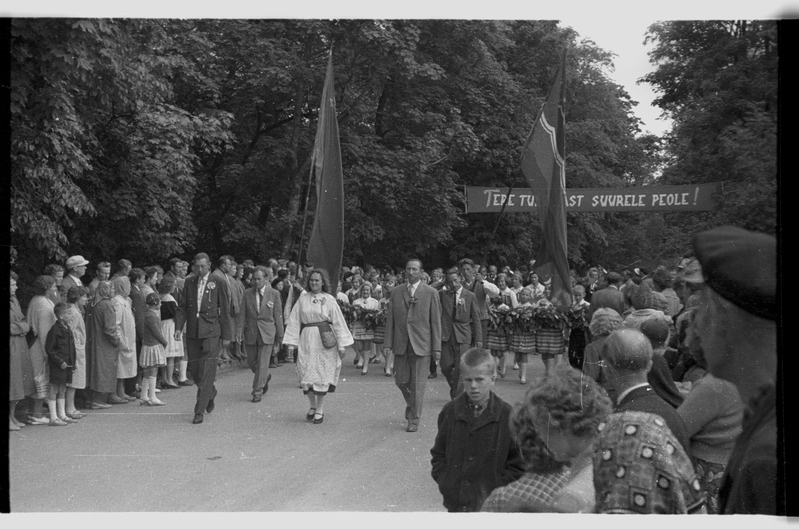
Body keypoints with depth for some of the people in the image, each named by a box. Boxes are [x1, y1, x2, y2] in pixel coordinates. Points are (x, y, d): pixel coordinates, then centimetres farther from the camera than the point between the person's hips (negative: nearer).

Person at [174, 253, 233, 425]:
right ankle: (210, 393, 37)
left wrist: (226, 335, -2)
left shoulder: (219, 283, -1)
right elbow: (182, 307, 12)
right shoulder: (189, 282, 11)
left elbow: (225, 311, 0)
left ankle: (200, 412, -4)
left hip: (211, 332, -4)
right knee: (193, 370, 9)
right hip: (193, 332, 4)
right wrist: (178, 327, -2)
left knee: (206, 372, -8)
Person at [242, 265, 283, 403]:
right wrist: (240, 333, -4)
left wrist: (280, 337, 1)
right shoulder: (247, 294, 3)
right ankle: (265, 377, 41)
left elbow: (278, 317, 1)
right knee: (251, 362, 13)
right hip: (250, 333, 3)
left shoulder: (274, 294, -2)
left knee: (262, 364, -4)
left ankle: (257, 392, 7)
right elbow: (243, 314, 4)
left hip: (267, 334, -3)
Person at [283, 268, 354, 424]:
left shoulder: (329, 299, 0)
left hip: (324, 341, -2)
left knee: (322, 375, 0)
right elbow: (294, 321, 7)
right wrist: (291, 343, 0)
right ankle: (313, 405, 23)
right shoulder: (303, 299, 6)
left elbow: (338, 322, -1)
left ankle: (320, 410, 12)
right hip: (306, 341, 2)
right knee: (306, 375, 2)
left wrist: (341, 345, -5)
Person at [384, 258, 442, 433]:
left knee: (417, 383, 0)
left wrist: (437, 348, -5)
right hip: (401, 344, 3)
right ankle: (411, 403, 36)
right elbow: (390, 319, 9)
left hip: (421, 344, -3)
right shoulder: (396, 292, 8)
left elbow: (436, 322, -1)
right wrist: (388, 343, 2)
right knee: (401, 380, 7)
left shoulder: (431, 293, -1)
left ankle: (414, 420, 11)